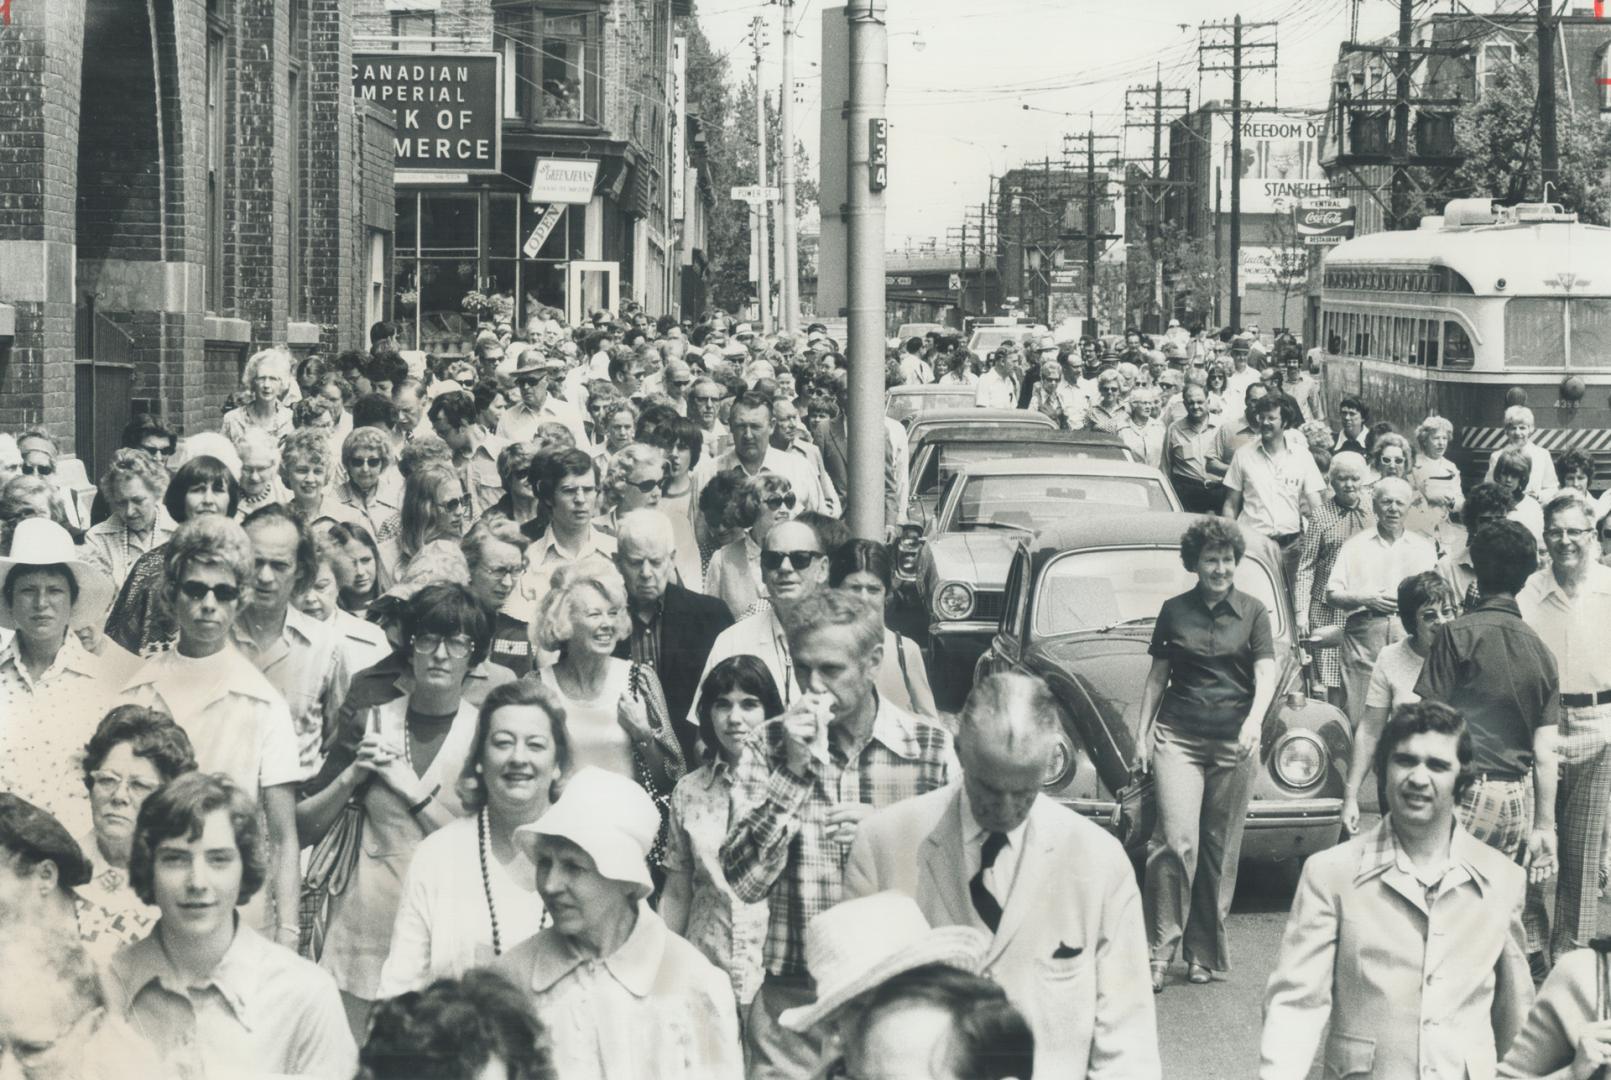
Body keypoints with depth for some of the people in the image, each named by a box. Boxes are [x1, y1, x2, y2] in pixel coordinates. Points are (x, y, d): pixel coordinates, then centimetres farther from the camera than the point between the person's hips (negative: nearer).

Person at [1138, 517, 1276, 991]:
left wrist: (1254, 720, -19)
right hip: (1178, 735, -1)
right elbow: (1157, 676, 14)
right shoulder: (1174, 611, 9)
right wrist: (1144, 733, 9)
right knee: (1177, 841, -14)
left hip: (1234, 740, 1)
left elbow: (1266, 673, -2)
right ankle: (1160, 950, -12)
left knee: (1220, 849, 4)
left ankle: (1205, 952, 13)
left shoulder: (1252, 612, 7)